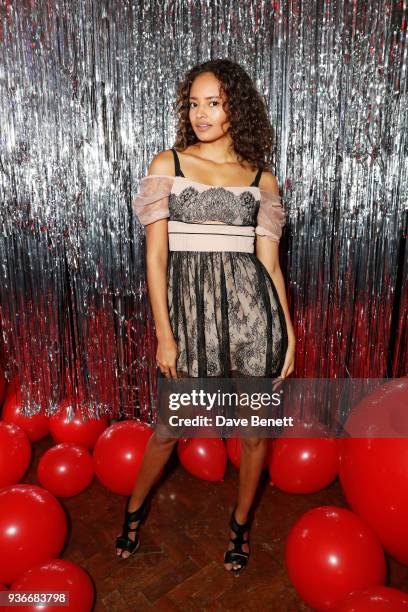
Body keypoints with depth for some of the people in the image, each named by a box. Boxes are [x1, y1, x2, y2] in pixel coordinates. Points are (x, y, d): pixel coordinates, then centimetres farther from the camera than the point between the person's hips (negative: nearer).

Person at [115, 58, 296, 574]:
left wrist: (288, 331, 4)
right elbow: (155, 255, -2)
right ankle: (135, 507, 41)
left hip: (252, 304, 2)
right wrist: (164, 333, -8)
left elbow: (269, 261, 8)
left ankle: (241, 522, 39)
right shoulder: (167, 164, 4)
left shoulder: (262, 178, 8)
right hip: (190, 302, -1)